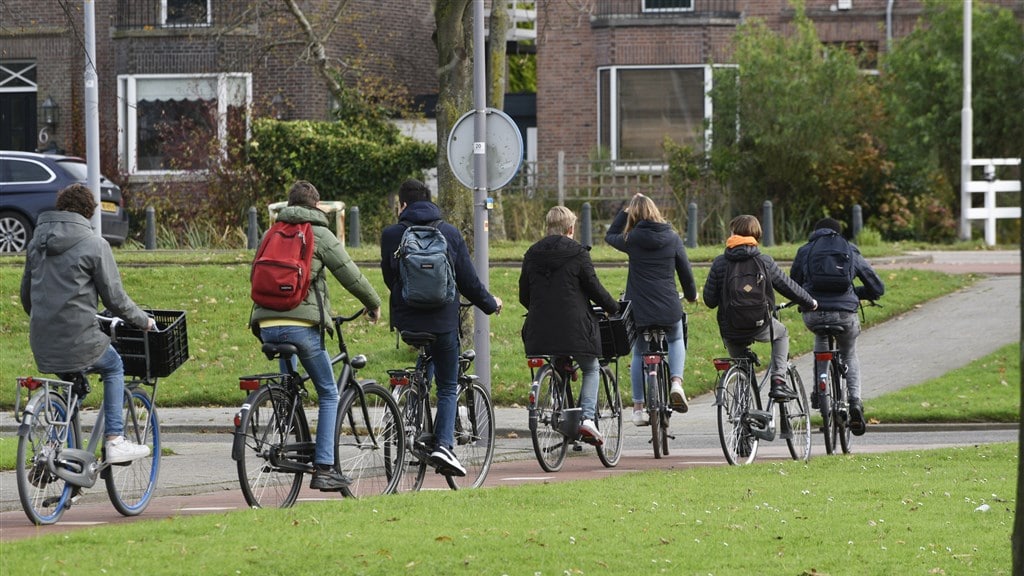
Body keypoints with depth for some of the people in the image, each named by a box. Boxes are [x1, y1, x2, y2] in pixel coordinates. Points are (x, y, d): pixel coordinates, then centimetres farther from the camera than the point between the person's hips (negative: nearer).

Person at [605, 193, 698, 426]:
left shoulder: (632, 239, -5)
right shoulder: (672, 238, -1)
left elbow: (610, 236, 16)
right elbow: (685, 271, 7)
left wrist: (625, 211, 18)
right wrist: (691, 295, 25)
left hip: (639, 310, -1)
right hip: (669, 309, 1)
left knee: (639, 354, 18)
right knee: (676, 342, 28)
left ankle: (638, 408, 16)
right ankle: (676, 382, 2)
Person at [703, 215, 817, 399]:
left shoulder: (719, 262, -5)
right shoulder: (764, 261, -6)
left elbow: (709, 300, -3)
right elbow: (788, 287, 2)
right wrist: (810, 303, 20)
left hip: (730, 330, 1)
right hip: (760, 326, -1)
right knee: (781, 333, 30)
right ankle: (778, 381, 16)